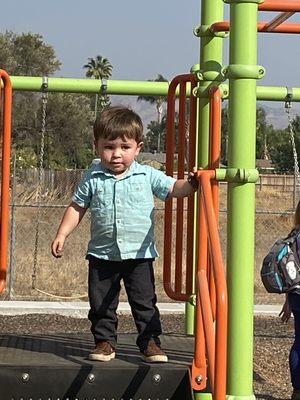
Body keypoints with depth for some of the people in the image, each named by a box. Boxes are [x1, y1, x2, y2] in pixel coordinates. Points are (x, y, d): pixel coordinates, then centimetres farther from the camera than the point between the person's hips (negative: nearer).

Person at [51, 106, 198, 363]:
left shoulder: (148, 176, -3)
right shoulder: (93, 178, -1)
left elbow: (173, 189, -2)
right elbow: (77, 207, 6)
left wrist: (191, 183, -23)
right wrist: (62, 235, 1)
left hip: (140, 254, -1)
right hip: (102, 254, 1)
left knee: (144, 302, 5)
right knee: (101, 303, 8)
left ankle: (150, 342, 15)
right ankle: (105, 342, 21)